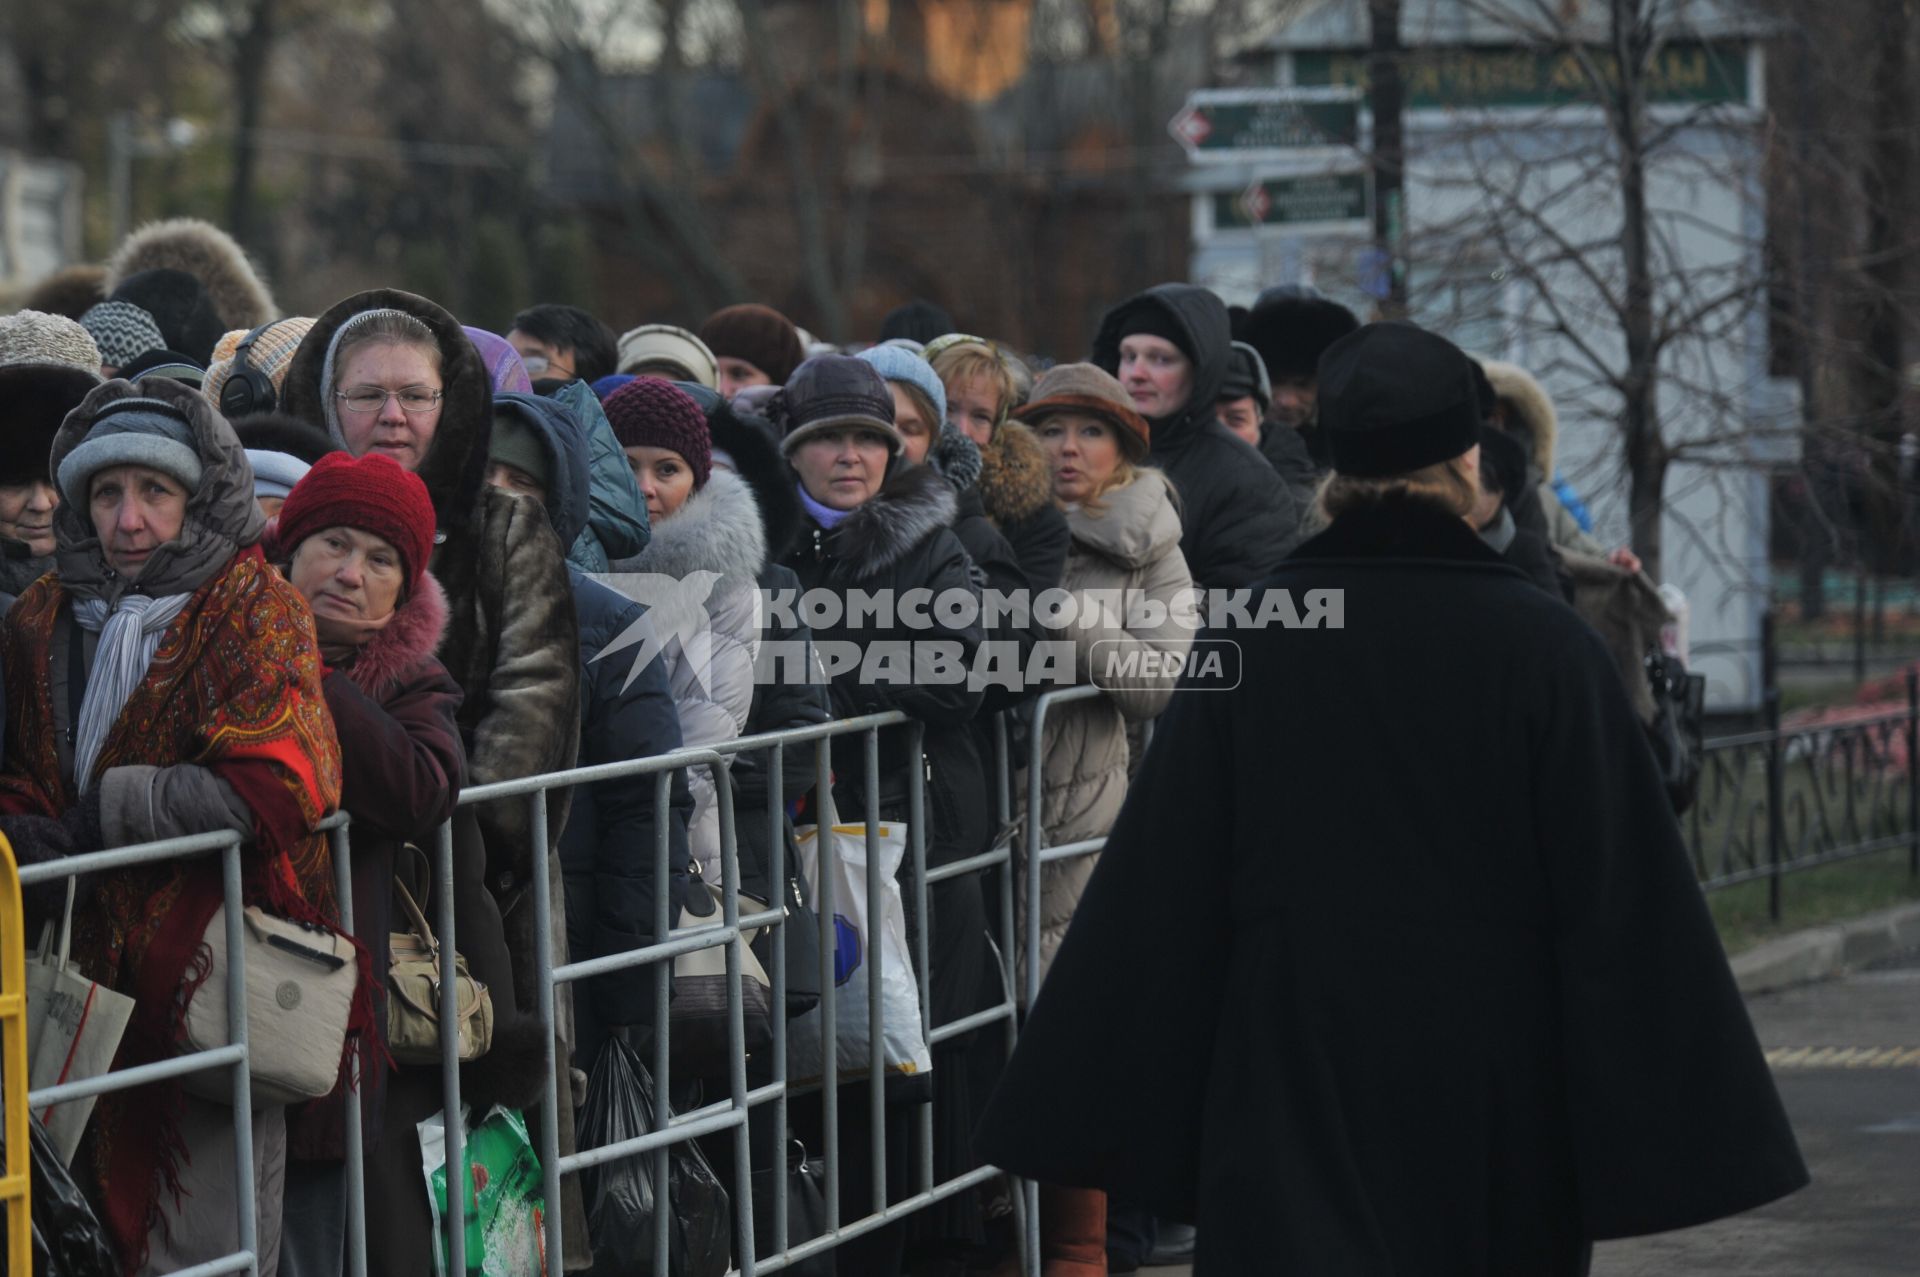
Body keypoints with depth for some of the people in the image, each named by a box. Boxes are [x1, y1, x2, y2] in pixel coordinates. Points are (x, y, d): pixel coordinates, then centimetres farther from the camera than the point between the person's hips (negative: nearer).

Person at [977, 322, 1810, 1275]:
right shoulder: (1542, 646, -9)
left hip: (1298, 1067, 0)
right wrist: (1663, 1126, -4)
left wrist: (1101, 1108, 5)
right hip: (1497, 1092, 0)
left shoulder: (1247, 642, -4)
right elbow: (1618, 897, -10)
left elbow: (1161, 894, -3)